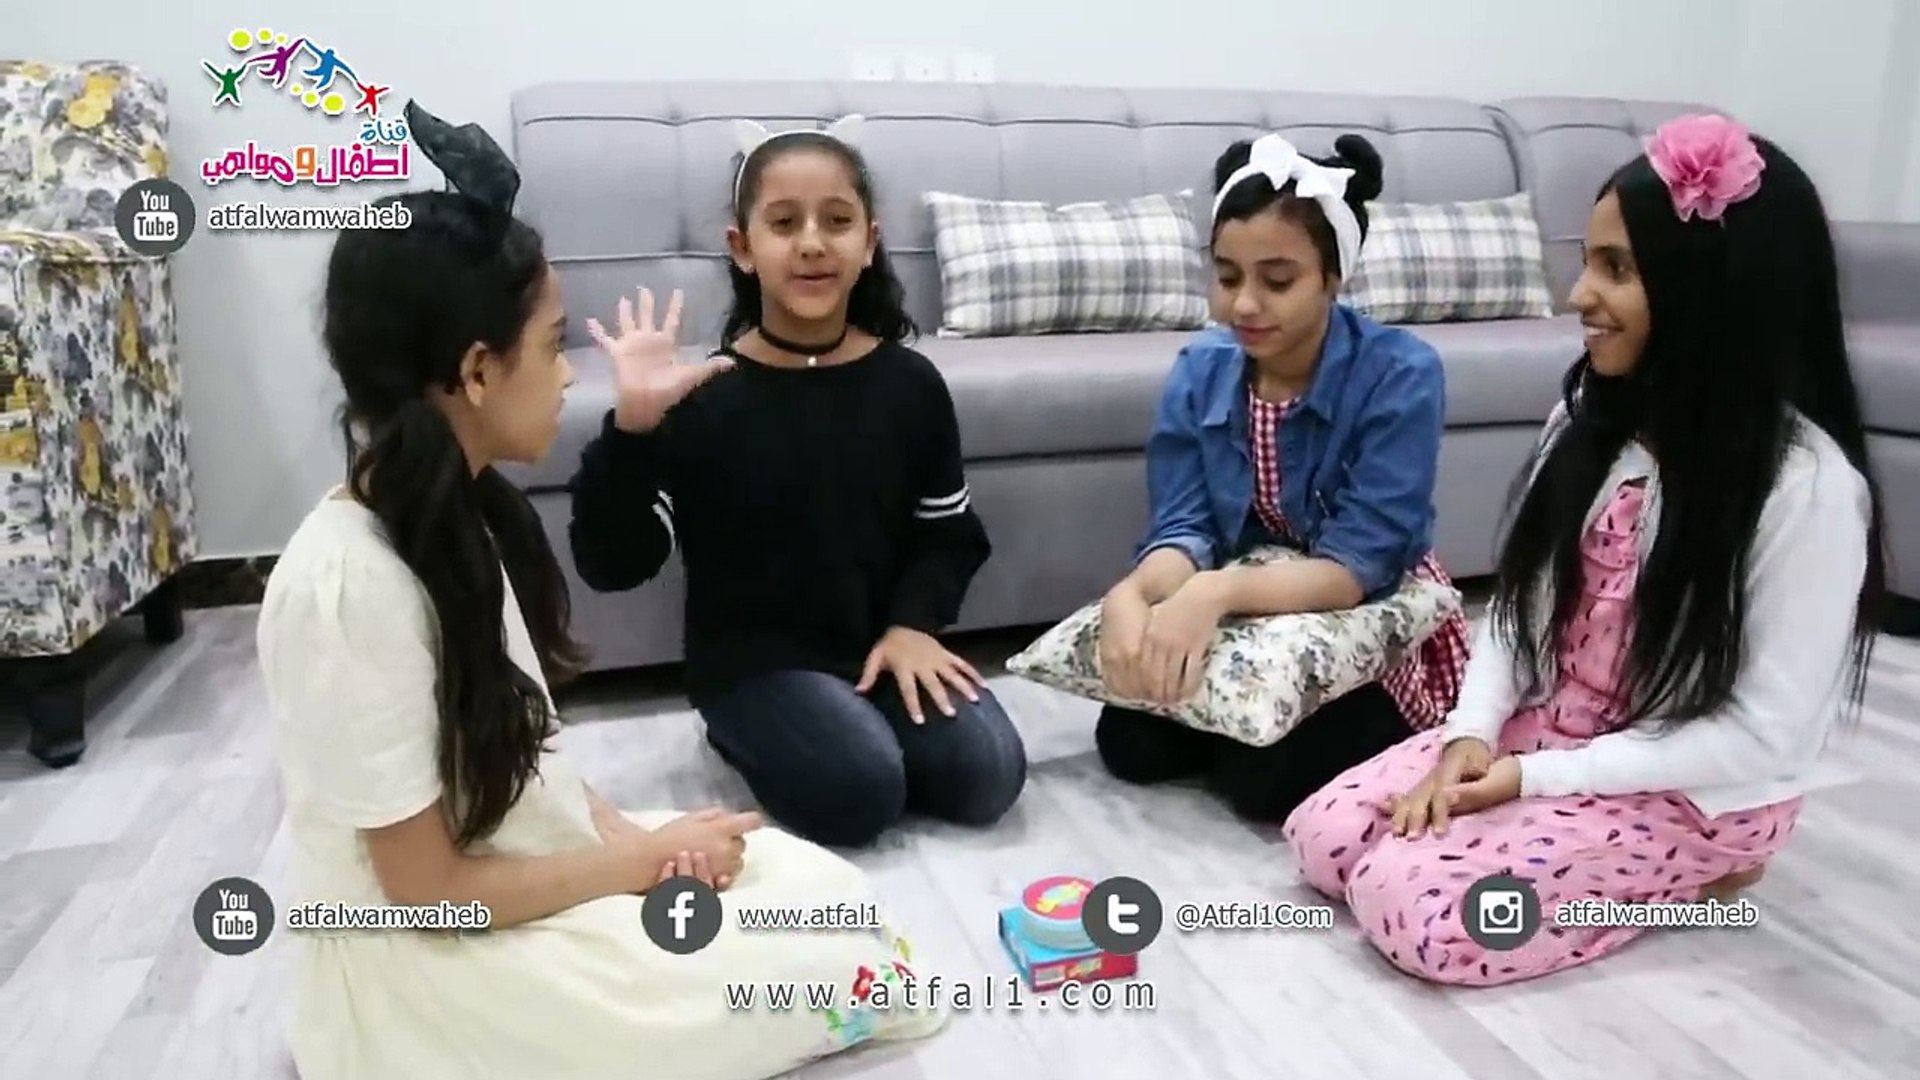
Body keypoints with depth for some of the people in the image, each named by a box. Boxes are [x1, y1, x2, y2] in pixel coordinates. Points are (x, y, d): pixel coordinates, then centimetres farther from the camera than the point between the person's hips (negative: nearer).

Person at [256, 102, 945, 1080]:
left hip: (533, 865, 8)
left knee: (836, 899, 4)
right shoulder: (352, 585, -28)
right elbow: (427, 888, -22)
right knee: (833, 975, -10)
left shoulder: (461, 511, 0)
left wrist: (620, 830, -6)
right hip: (434, 969, -8)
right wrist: (644, 858, -14)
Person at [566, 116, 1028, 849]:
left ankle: (853, 725, 12)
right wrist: (634, 428, -29)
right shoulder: (702, 393, -10)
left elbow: (950, 532, 8)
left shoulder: (910, 383, 0)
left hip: (881, 646, 4)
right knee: (857, 793, -25)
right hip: (753, 657, -3)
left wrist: (913, 623, -10)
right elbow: (612, 564, -14)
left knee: (987, 775, -14)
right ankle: (748, 736, 7)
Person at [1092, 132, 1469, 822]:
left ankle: (1371, 726, 7)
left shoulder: (1401, 375, -23)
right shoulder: (1199, 371, -9)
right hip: (1244, 617, 4)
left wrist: (1218, 593, -46)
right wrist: (1129, 597, -39)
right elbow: (1183, 530, -15)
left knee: (1265, 777, -23)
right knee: (1129, 745, -14)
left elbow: (1356, 568, -28)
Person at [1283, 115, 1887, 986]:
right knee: (1325, 834, -6)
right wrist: (1473, 733, -12)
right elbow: (1522, 597, 4)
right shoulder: (1590, 417, -1)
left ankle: (1679, 879, 2)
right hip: (1540, 736, 7)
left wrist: (1536, 779, -20)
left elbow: (1766, 736, -19)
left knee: (1411, 905, -22)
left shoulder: (1809, 485, -22)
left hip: (1696, 792, -6)